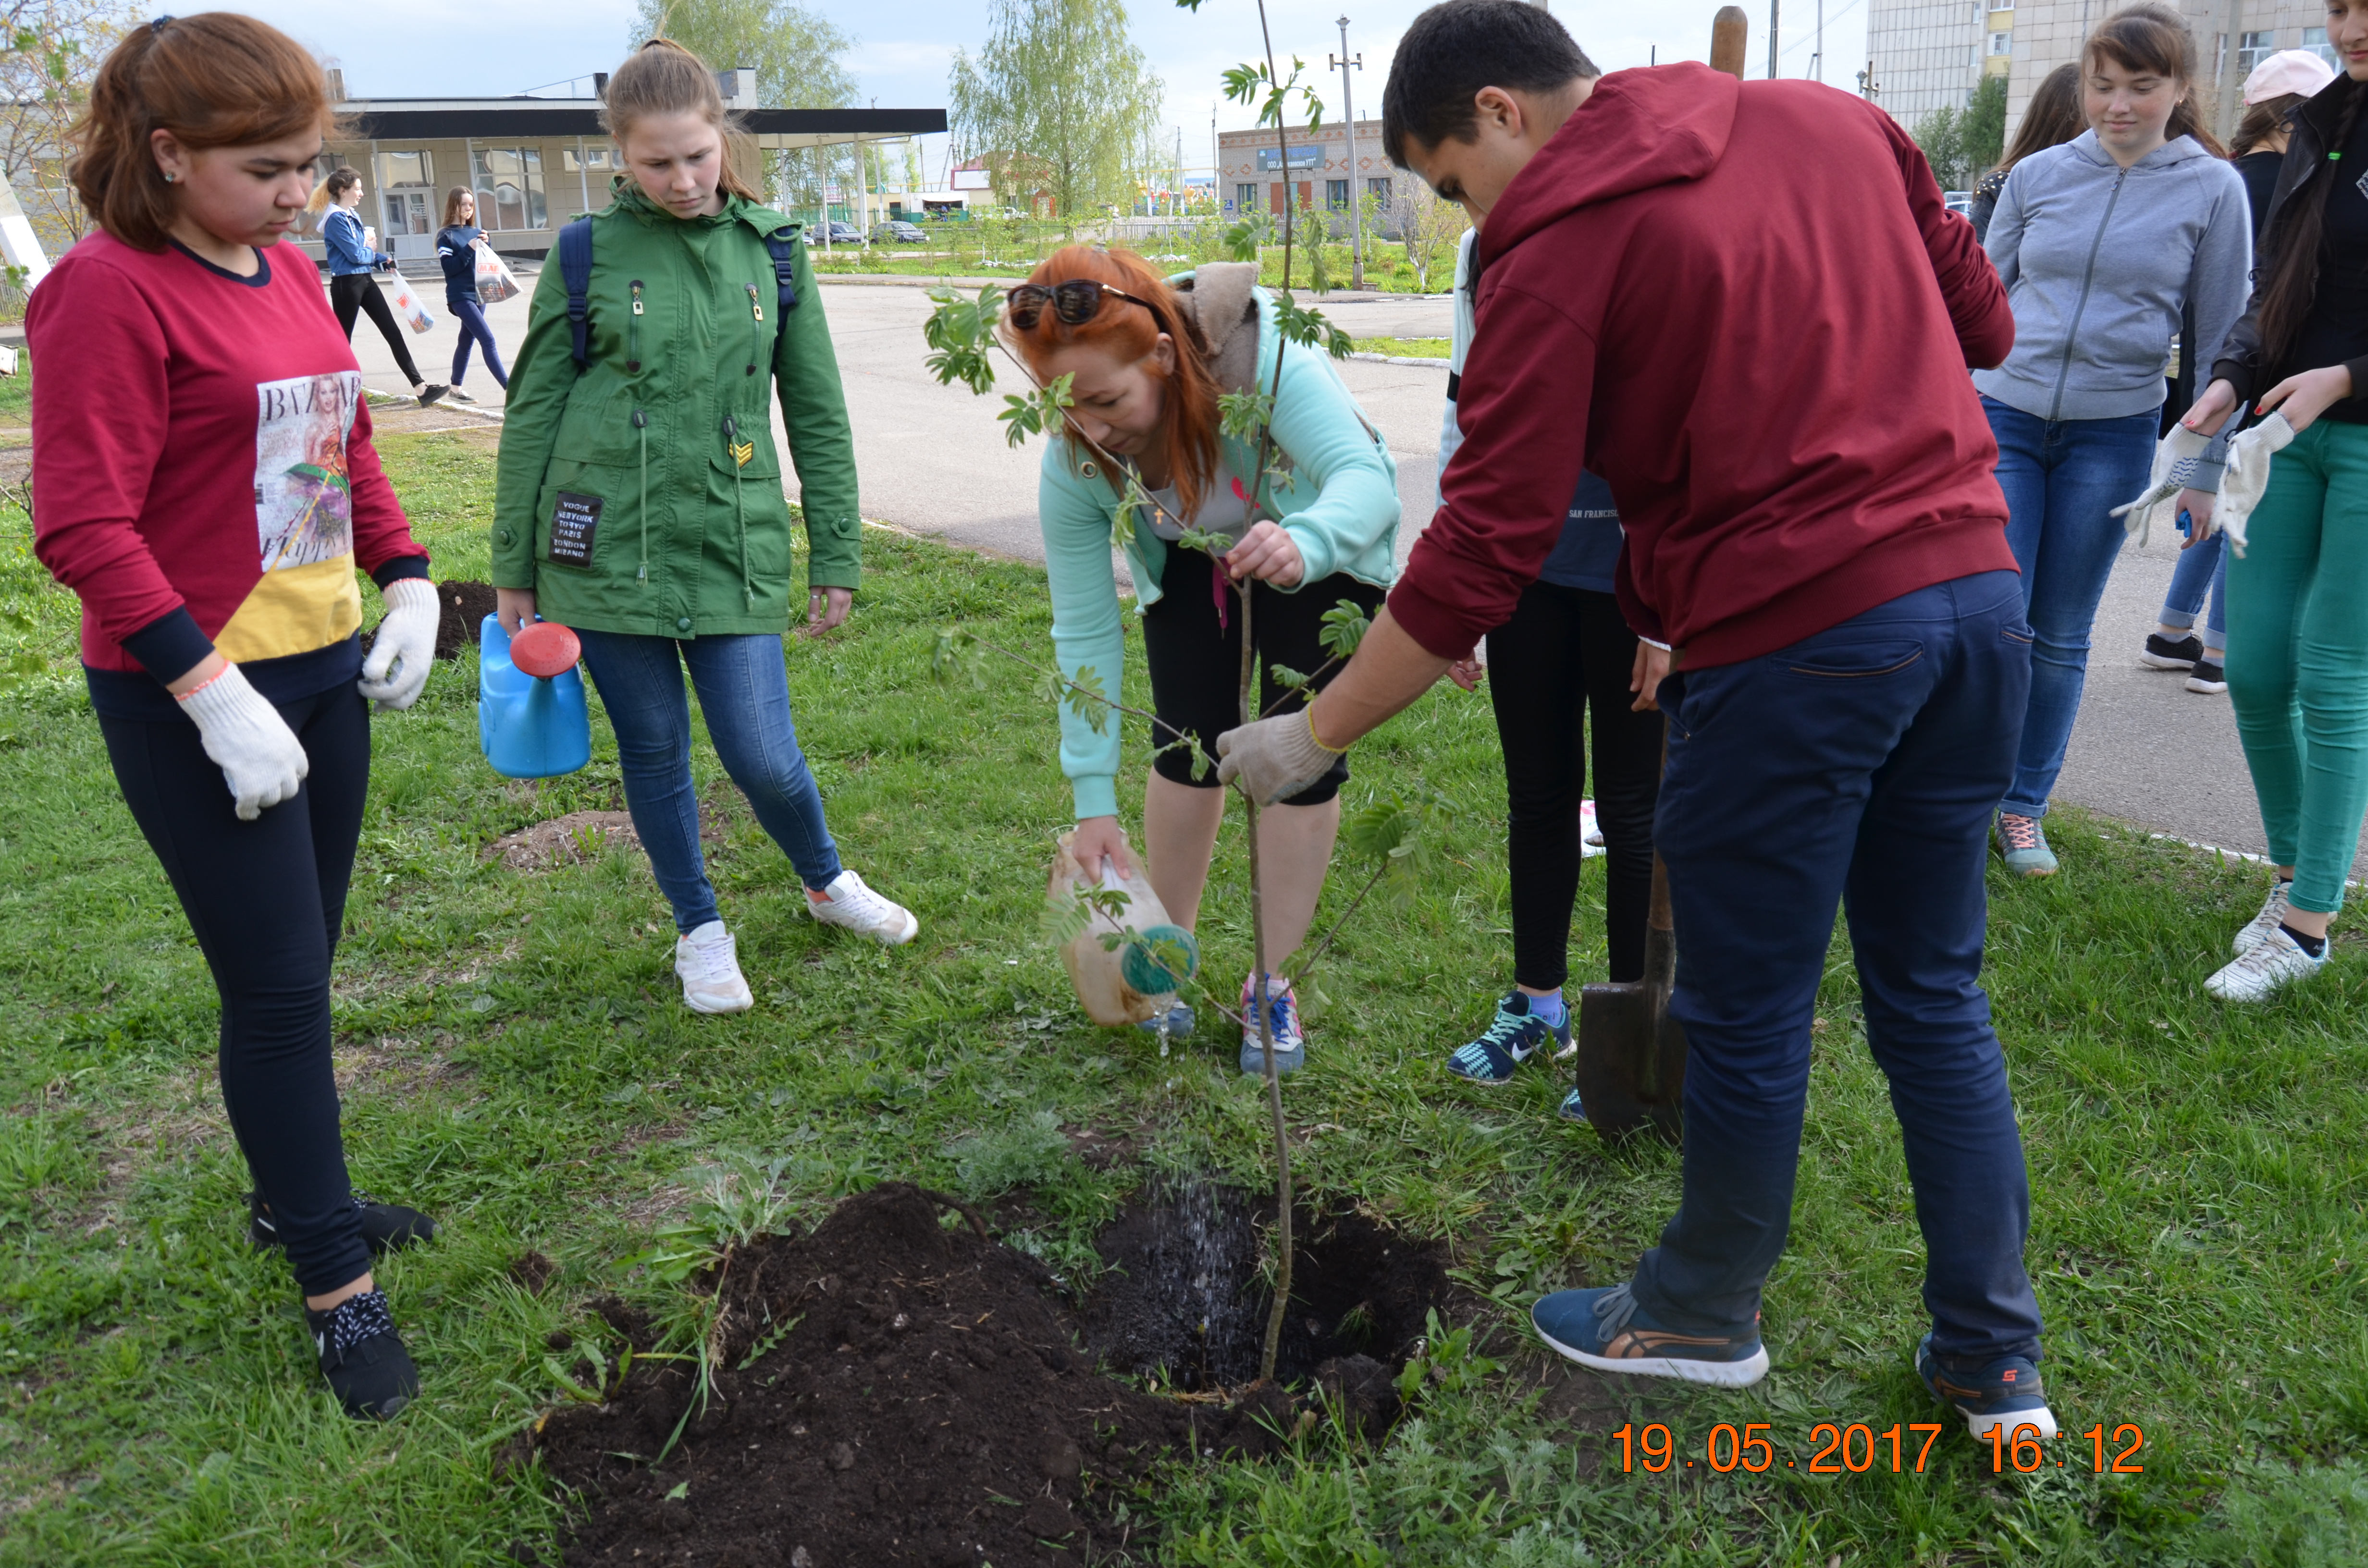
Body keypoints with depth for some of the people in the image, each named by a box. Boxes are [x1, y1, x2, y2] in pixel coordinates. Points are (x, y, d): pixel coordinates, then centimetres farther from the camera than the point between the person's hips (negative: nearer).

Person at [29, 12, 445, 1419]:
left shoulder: (293, 273, 8)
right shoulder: (109, 291, -14)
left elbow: (350, 449, 18)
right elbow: (85, 529, -18)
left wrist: (412, 583, 5)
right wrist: (213, 694, -22)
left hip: (326, 668, 7)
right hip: (192, 695, -7)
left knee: (299, 973, 18)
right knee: (278, 988, 0)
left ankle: (292, 1196, 37)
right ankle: (340, 1289, 13)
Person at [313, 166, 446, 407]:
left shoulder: (352, 216, 13)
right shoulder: (336, 219, -15)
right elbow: (355, 254, -18)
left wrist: (385, 260, 0)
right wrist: (372, 253, 2)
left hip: (365, 281, 9)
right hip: (346, 285, -9)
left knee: (393, 332, 1)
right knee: (342, 340, 1)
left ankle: (420, 386, -2)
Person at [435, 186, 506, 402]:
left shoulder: (476, 232, 12)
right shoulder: (446, 236, -4)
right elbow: (450, 268, -12)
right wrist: (469, 249, -19)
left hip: (479, 294, 6)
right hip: (461, 297, -6)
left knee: (467, 341, 13)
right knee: (488, 340, -16)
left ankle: (456, 389, 24)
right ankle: (510, 388, -21)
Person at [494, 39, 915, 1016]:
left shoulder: (771, 250, 4)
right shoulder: (589, 253, 0)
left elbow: (818, 416, 8)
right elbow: (532, 414, 5)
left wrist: (838, 558, 6)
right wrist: (513, 568, 5)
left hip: (734, 546, 0)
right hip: (607, 549, 0)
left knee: (763, 758, -2)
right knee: (653, 749, 9)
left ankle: (826, 883, 29)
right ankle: (699, 929, 31)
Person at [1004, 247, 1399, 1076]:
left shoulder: (1263, 360, -40)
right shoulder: (1072, 464, -27)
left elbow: (1367, 477, -45)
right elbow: (1084, 629, -20)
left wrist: (1303, 544, -69)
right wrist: (1094, 798, -20)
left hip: (1321, 551, -2)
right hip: (1190, 566, 3)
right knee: (1188, 750, -5)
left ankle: (1270, 983, 9)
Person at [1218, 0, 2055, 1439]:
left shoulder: (1558, 247, -8)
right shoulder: (1833, 119, 11)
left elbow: (1481, 553, -11)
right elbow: (1981, 321, 15)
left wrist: (1312, 736, -3)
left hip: (1795, 641, -7)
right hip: (1975, 587, 7)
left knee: (1748, 1015, 11)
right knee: (1936, 997, 17)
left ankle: (1705, 1319, 32)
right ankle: (1996, 1361, 28)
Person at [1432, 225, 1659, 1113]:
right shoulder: (1484, 249, 6)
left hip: (1634, 573, -5)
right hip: (1526, 563, 5)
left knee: (1633, 806, 5)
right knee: (1536, 796, 15)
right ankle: (1536, 1004, 32)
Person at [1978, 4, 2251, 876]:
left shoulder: (2213, 189, 1)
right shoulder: (2037, 176, 3)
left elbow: (2221, 338, 4)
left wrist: (2205, 470, 2)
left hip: (2113, 436, 0)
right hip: (2001, 419, 1)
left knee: (2060, 636, 6)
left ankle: (2024, 805, 20)